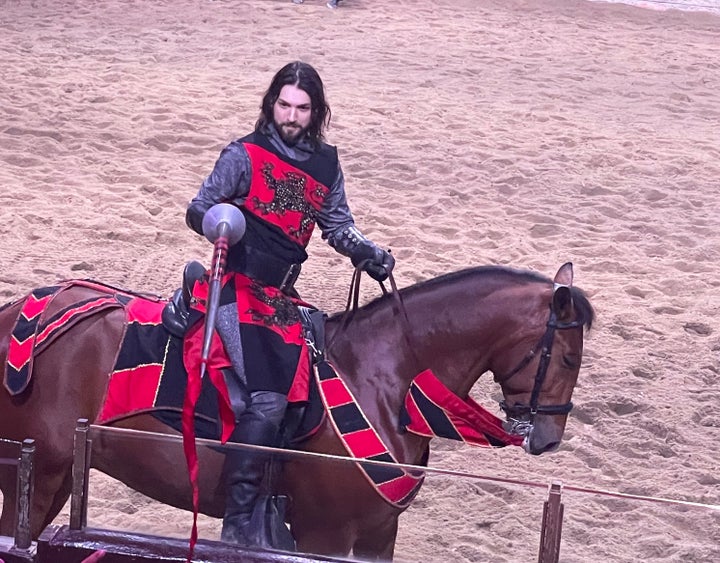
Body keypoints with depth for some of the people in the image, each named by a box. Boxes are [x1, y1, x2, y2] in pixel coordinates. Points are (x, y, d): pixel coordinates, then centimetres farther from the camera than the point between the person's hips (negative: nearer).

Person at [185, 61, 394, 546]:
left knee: (291, 401, -5)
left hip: (282, 296, 6)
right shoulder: (245, 155, -4)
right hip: (240, 288, -6)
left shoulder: (326, 164, 11)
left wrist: (368, 253, -1)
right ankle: (238, 523, -17)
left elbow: (338, 226, 18)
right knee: (266, 401, -21)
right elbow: (197, 210, -6)